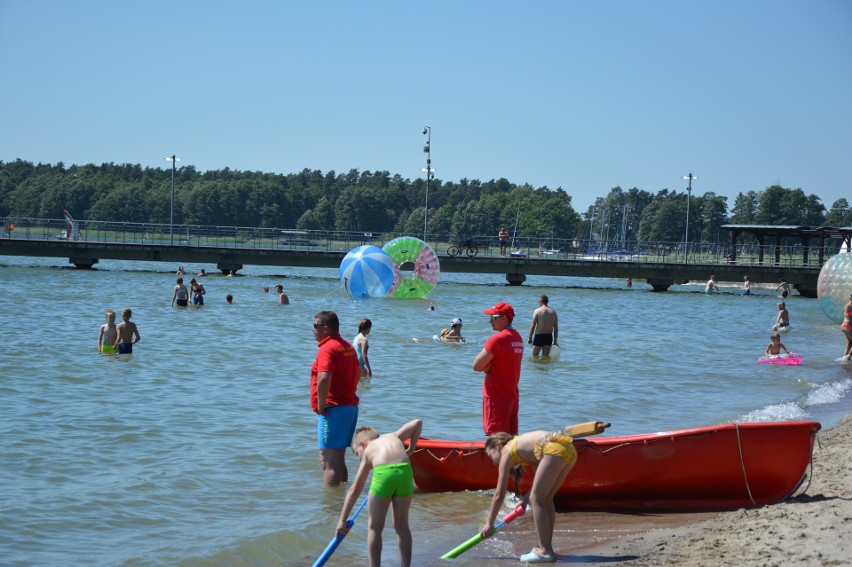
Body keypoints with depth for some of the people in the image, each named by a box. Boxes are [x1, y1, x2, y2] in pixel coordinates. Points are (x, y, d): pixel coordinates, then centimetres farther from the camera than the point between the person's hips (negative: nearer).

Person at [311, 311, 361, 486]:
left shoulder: (327, 348, -15)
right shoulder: (348, 347, 15)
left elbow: (324, 379, -30)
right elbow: (358, 372, 29)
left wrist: (321, 405, -19)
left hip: (333, 410, -10)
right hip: (350, 405, 10)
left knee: (327, 461, -9)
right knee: (339, 460, 16)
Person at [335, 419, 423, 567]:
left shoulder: (367, 452, 28)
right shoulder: (394, 436, 35)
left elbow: (354, 491, 30)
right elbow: (417, 423, 39)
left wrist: (342, 520, 34)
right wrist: (411, 448, 43)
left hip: (383, 474, -3)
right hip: (405, 472, 3)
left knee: (374, 528, 15)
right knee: (402, 525, 21)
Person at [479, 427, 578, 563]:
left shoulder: (506, 452, 13)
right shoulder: (521, 443, 33)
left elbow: (499, 495, 14)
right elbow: (542, 480, 31)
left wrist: (489, 523, 20)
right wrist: (527, 497, 26)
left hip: (555, 449, -8)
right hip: (570, 450, 8)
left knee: (537, 500, 2)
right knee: (546, 499, 18)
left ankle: (545, 552, 1)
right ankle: (547, 548, 23)